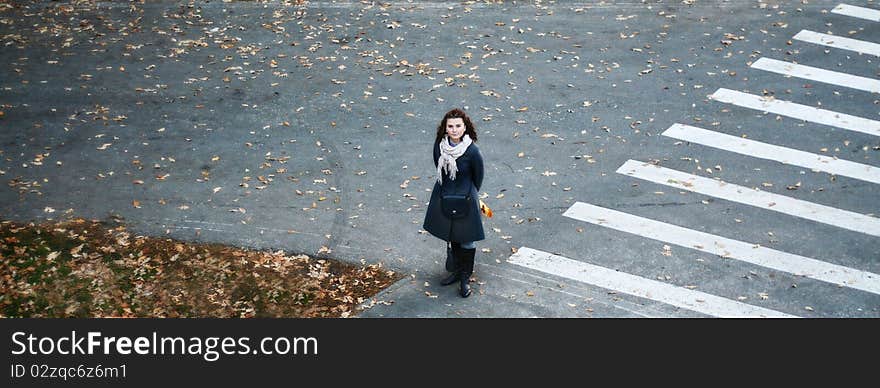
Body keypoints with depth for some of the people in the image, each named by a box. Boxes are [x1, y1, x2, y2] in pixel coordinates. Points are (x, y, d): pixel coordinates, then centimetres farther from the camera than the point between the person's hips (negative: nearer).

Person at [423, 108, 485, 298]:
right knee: (452, 236, 21)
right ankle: (458, 270, 40)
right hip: (444, 198, 4)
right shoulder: (439, 145, -10)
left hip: (465, 199, -4)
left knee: (467, 239, 8)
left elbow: (478, 177, -5)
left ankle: (465, 278, 25)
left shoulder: (472, 151, -22)